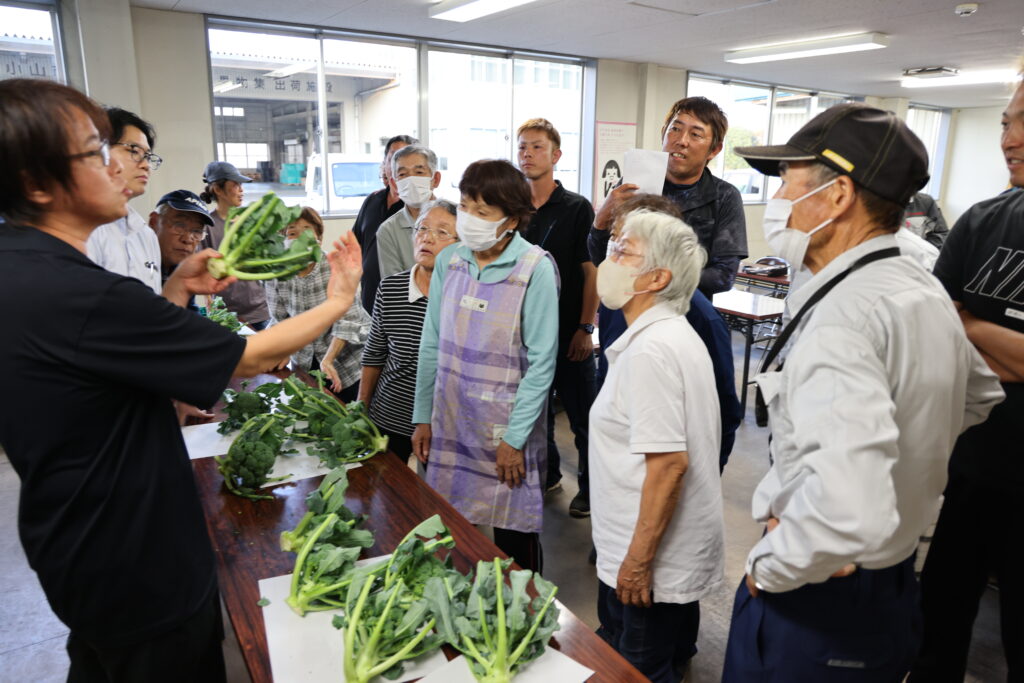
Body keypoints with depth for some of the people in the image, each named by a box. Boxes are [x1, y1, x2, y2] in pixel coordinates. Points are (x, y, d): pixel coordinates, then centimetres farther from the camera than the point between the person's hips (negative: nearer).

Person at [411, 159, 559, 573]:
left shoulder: (535, 268, -12)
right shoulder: (448, 261, 3)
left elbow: (542, 361, -12)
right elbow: (432, 344, 8)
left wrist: (515, 437, -13)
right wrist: (422, 417, 8)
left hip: (506, 425, -4)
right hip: (450, 419, 4)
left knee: (514, 537, 7)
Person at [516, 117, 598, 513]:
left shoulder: (577, 208, -6)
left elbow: (591, 271, -7)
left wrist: (586, 327, -11)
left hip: (569, 332, -4)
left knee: (582, 415, 6)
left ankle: (590, 486, 24)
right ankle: (546, 474, 36)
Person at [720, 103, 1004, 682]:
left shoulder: (842, 316, -29)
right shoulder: (924, 289, 2)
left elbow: (849, 513, -41)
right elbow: (981, 398, 20)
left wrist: (767, 567, -23)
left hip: (815, 607, -9)